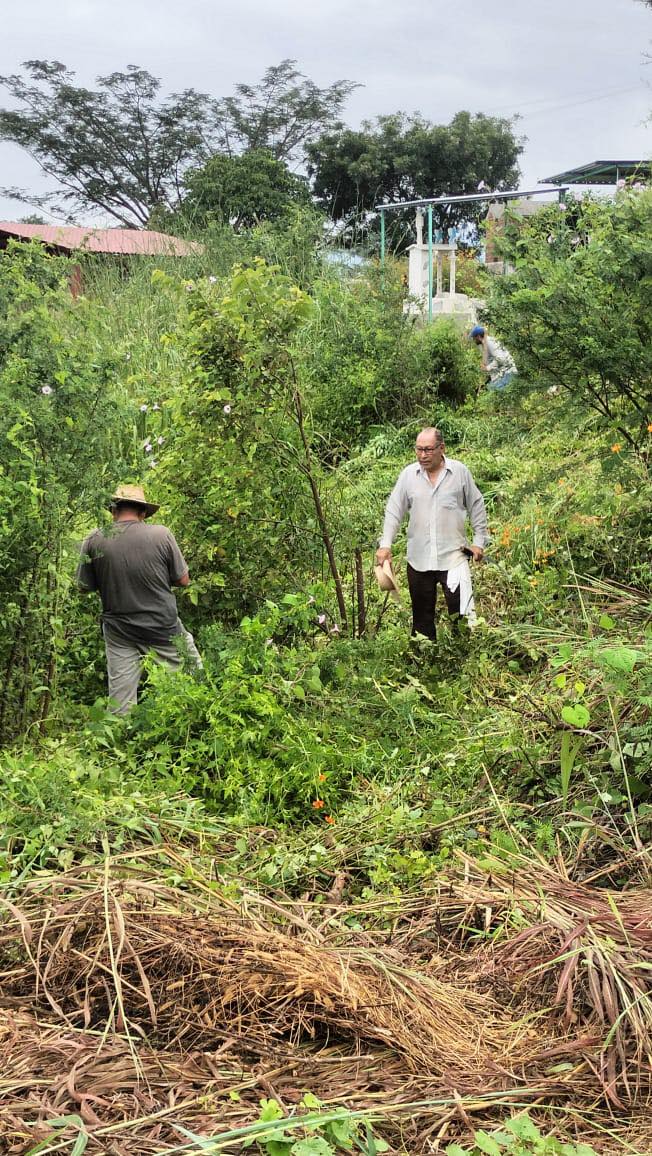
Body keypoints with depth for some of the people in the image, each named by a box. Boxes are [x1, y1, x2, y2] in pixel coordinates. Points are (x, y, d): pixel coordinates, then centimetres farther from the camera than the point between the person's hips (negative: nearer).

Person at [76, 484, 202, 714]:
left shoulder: (94, 541, -9)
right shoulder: (161, 534, -10)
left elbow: (84, 587, 3)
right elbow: (183, 580, -1)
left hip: (119, 633, 1)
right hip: (164, 629, -1)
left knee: (120, 703, 8)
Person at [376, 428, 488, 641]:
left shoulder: (460, 472, -1)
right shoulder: (408, 474, 2)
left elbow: (476, 507, 8)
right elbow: (393, 511, 4)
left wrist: (479, 541, 5)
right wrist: (385, 544, -5)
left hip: (453, 556, -2)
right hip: (418, 558, 2)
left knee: (461, 611, -8)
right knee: (422, 614, 11)